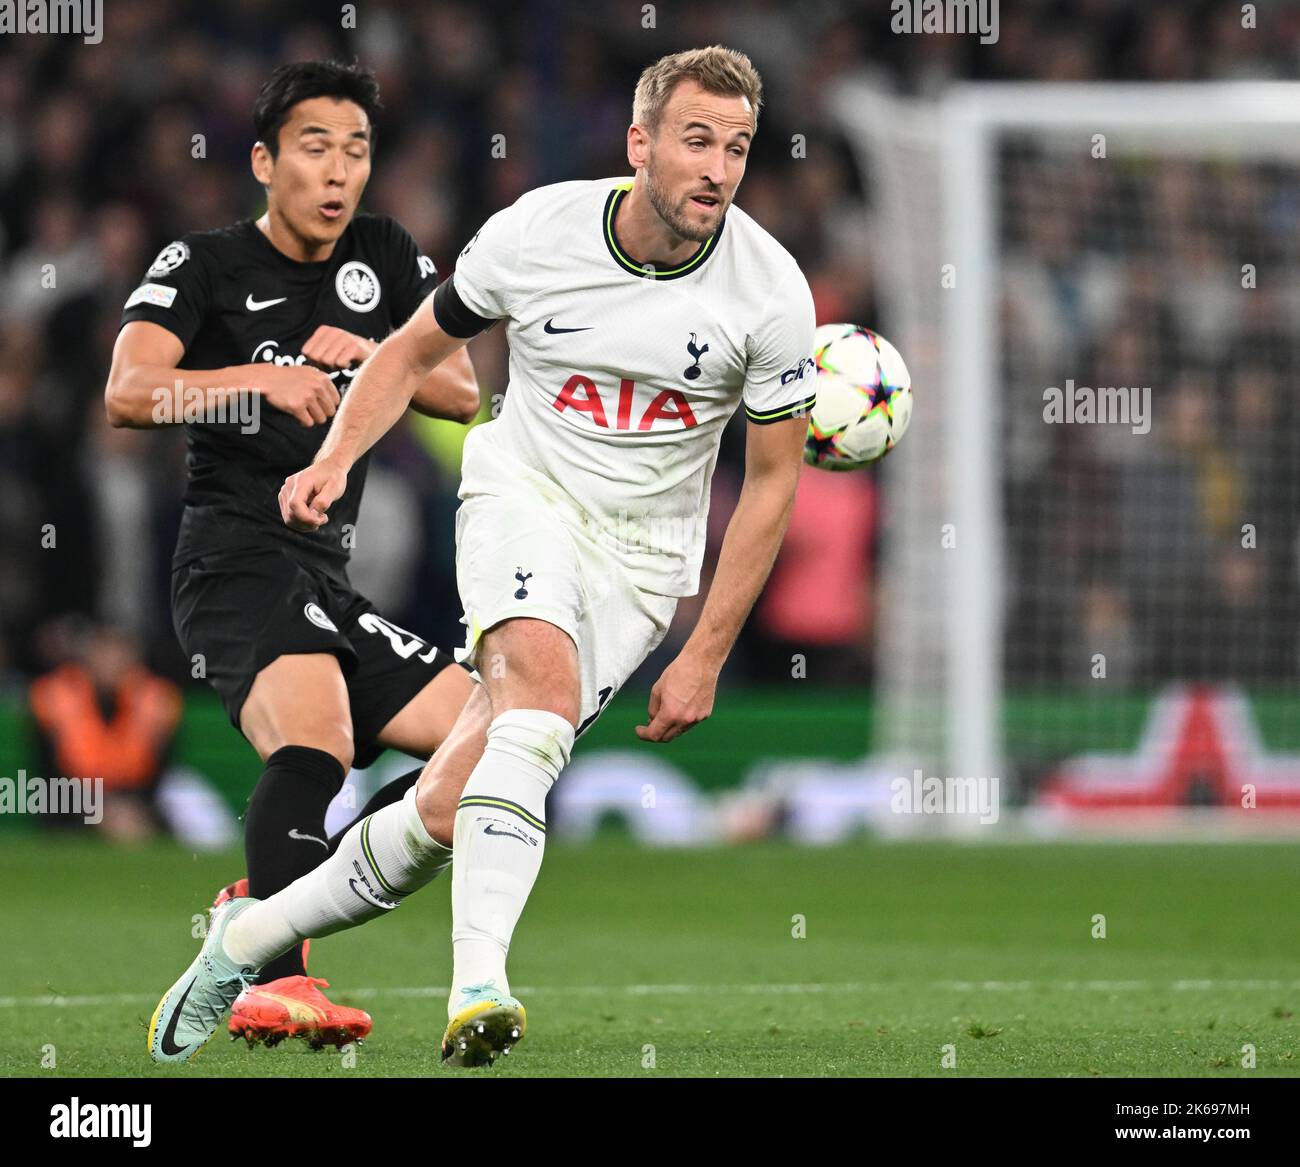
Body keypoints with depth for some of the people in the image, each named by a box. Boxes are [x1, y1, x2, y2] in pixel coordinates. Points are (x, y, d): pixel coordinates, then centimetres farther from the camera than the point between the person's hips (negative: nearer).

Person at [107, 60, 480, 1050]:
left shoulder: (388, 260, 16)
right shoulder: (205, 265, 1)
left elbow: (462, 394, 9)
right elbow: (129, 391, -15)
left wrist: (375, 357, -11)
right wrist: (262, 379, -28)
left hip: (329, 580, 7)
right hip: (236, 553, -7)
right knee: (316, 734, -32)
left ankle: (265, 909, 4)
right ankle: (274, 985, -44)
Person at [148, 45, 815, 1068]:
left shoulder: (771, 293, -11)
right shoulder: (536, 233, -10)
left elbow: (774, 479, -1)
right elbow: (418, 348, 8)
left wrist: (706, 656, -3)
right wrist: (335, 460, -8)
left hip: (642, 554, 1)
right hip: (525, 493, -1)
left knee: (449, 810, -10)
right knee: (544, 681, -35)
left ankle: (247, 939, 12)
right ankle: (479, 987, -46)